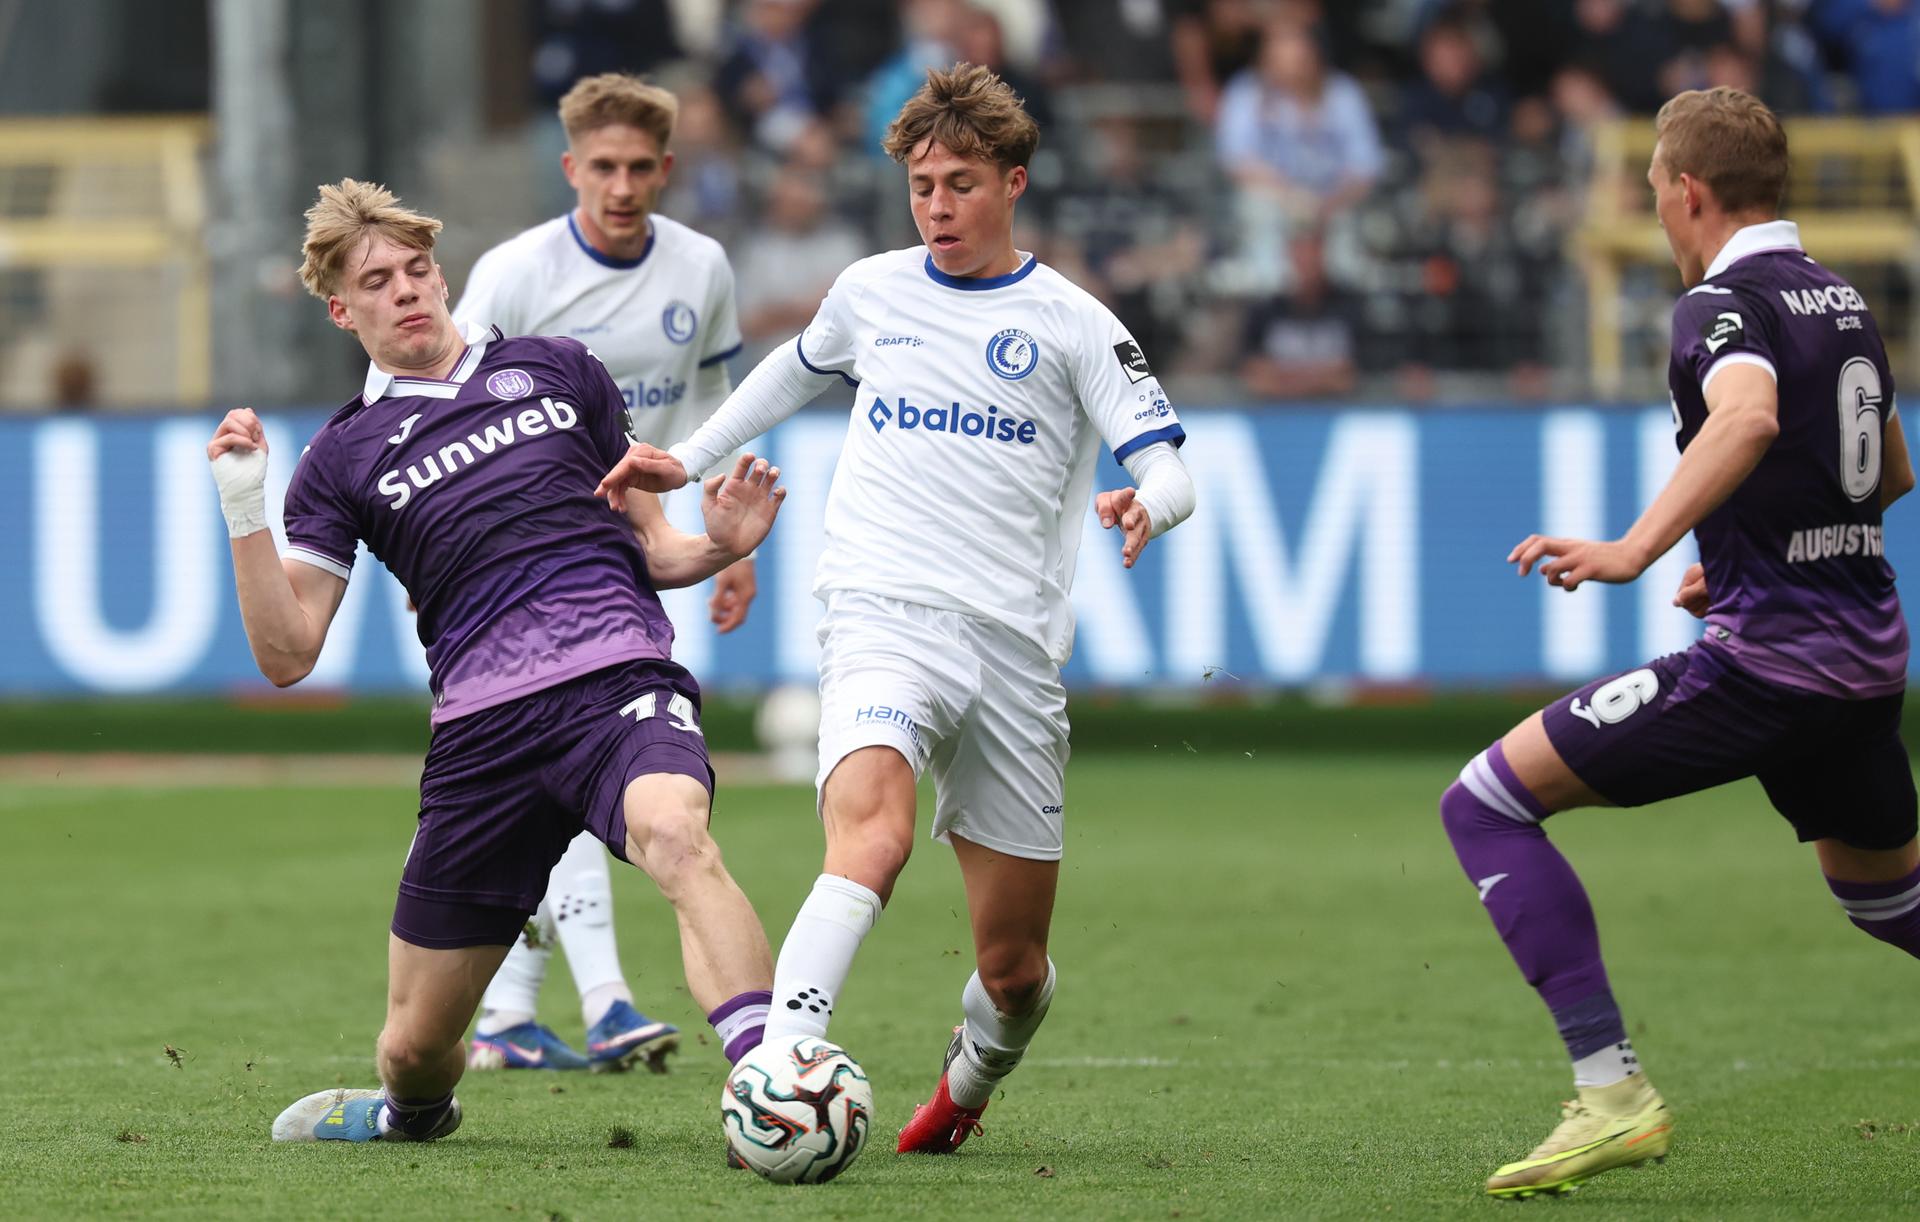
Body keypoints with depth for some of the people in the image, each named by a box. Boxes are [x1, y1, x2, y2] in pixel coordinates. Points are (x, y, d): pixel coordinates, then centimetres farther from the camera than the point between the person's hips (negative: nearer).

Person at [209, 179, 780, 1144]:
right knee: (415, 1045, 5)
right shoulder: (343, 458, 15)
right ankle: (410, 1114, 43)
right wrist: (244, 510, -4)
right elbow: (287, 654, 7)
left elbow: (647, 547, 25)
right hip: (481, 727, 1)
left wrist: (717, 547, 2)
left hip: (618, 674, -1)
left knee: (673, 837, -38)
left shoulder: (556, 371, 19)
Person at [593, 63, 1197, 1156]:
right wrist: (690, 459, 33)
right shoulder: (872, 291, 14)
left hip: (1015, 647, 0)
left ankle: (970, 1086, 40)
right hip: (882, 615, 0)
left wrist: (1146, 507, -25)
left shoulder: (1072, 325, 5)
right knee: (872, 833, -33)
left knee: (1013, 962, 7)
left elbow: (1172, 469, -3)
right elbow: (798, 369, 37)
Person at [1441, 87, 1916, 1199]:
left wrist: (1637, 548, -41)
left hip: (1763, 664, -9)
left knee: (1489, 803, -6)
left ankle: (1613, 1092, -14)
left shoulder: (1726, 304, -11)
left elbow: (1749, 416, -34)